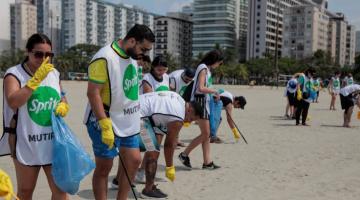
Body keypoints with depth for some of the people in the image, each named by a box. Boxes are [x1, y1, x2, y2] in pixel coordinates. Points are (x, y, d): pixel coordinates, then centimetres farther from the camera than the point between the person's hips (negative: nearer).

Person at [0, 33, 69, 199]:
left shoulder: (54, 73, 7)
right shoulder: (14, 74, -10)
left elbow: (62, 100, 18)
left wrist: (63, 106, -5)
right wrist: (37, 79, -30)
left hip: (53, 143, 4)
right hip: (26, 145, -4)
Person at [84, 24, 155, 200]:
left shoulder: (132, 56, 7)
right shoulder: (104, 58, -20)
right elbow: (93, 93, -23)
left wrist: (135, 118, 19)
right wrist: (106, 125, -27)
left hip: (128, 123, 8)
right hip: (106, 124, -8)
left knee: (133, 161, 11)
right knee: (104, 168, 3)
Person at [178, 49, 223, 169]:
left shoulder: (206, 69, 16)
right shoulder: (203, 68, -12)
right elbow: (201, 88, -22)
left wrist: (213, 94, 3)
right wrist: (214, 91, -10)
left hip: (205, 102, 10)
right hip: (200, 102, -10)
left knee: (207, 134, 8)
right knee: (205, 134, -6)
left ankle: (207, 162, 11)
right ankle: (184, 154, 4)